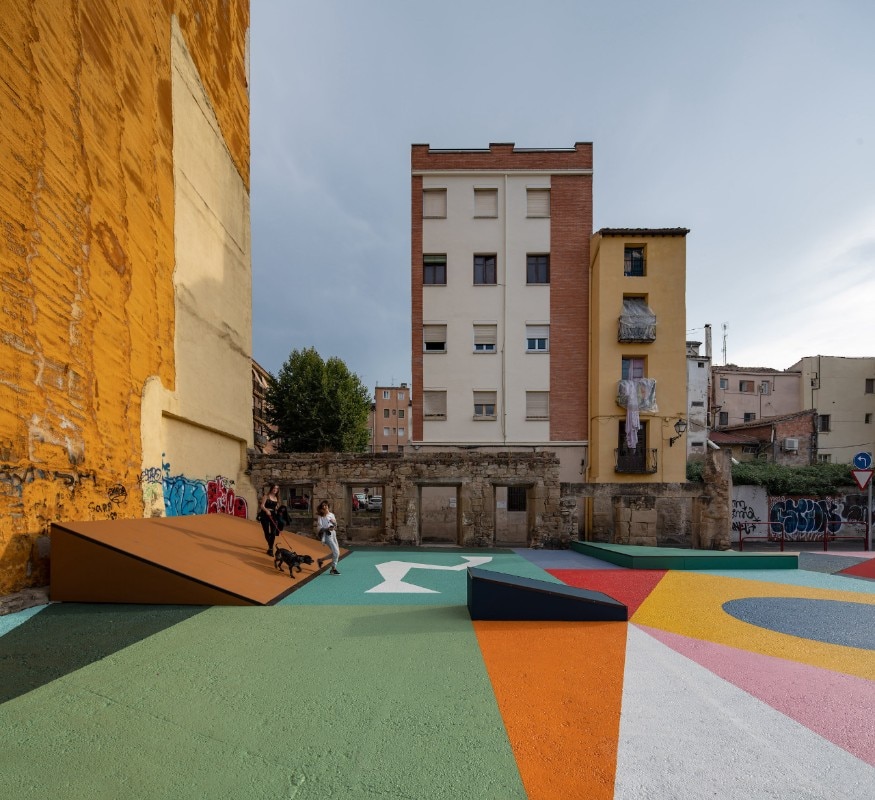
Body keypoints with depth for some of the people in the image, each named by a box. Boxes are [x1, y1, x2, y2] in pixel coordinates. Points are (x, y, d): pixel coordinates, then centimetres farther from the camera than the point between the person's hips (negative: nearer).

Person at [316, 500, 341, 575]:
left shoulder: (332, 515, 11)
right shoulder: (320, 517, -3)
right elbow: (320, 528, -9)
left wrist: (334, 522, -7)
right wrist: (327, 529, -24)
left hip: (333, 534, 7)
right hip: (327, 535, -7)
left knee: (336, 553, 8)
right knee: (336, 552, -11)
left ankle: (320, 560, 23)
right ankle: (333, 569, 3)